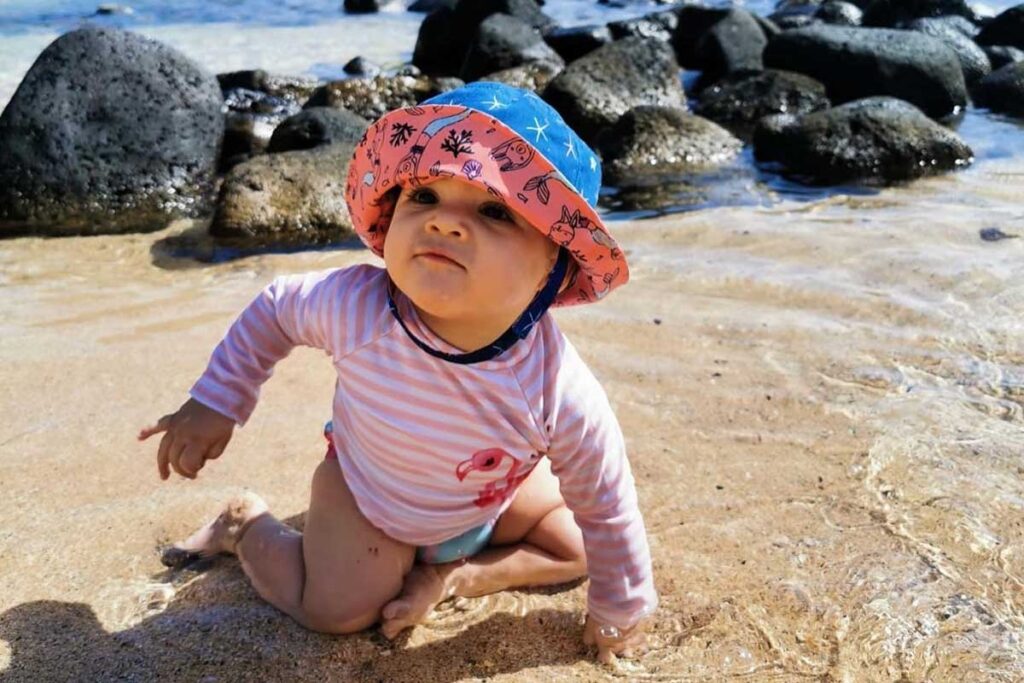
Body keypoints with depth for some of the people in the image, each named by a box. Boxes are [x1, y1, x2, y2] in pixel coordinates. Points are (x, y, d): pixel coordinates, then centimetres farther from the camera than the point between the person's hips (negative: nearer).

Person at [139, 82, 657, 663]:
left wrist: (622, 608, -6)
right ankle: (245, 524, 13)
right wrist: (215, 404, -7)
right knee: (338, 611, -12)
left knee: (576, 548, -1)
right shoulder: (354, 305, -37)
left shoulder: (561, 394, -39)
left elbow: (607, 509, -20)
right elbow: (274, 310, -12)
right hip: (364, 487, -1)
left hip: (490, 501, 2)